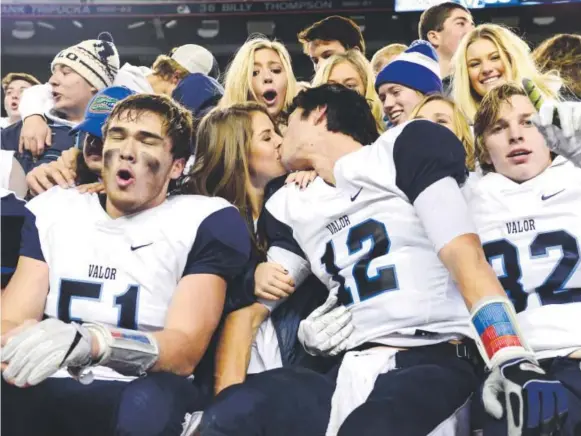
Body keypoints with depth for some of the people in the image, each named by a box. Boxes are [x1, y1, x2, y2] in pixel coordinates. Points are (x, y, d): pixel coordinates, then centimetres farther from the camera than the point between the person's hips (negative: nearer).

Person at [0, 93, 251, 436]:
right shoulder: (53, 211, 13)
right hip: (48, 391, 2)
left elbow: (185, 350, -12)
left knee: (151, 401, -35)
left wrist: (90, 343, -32)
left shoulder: (206, 221, -1)